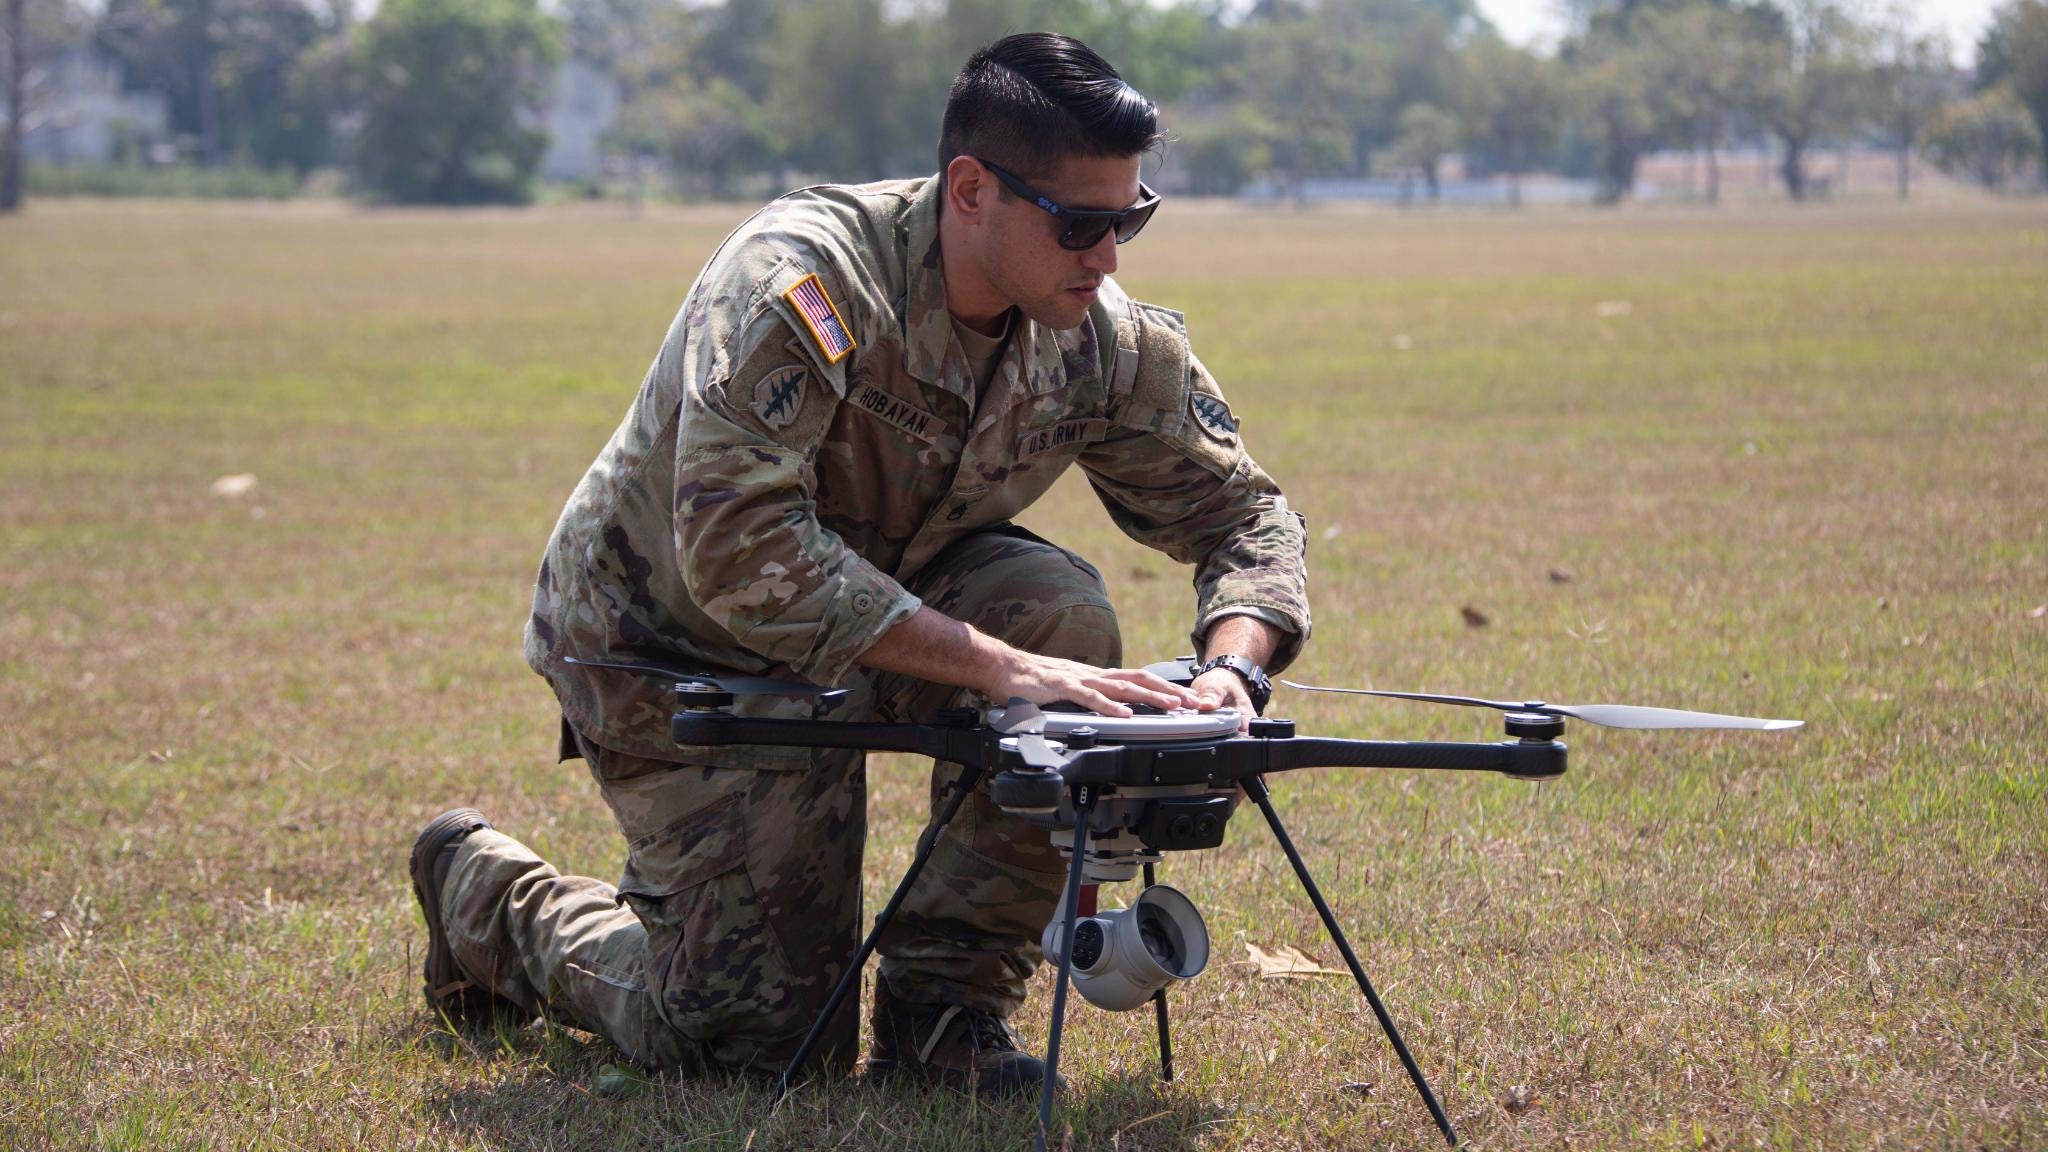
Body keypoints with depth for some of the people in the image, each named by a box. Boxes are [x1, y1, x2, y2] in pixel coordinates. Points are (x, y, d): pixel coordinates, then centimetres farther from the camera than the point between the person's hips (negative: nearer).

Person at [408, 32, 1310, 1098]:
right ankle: (489, 891, 21)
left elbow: (1239, 508, -4)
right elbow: (737, 546, -42)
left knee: (1058, 612, -25)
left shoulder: (1102, 344, -13)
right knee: (768, 1038, -8)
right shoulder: (802, 277, -32)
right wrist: (999, 668, -46)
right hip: (670, 642, -6)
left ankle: (943, 1004, -11)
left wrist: (1232, 666, -27)